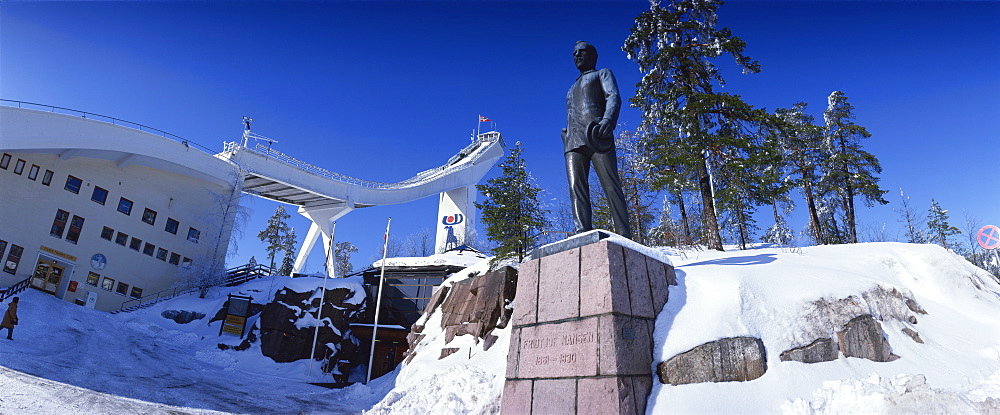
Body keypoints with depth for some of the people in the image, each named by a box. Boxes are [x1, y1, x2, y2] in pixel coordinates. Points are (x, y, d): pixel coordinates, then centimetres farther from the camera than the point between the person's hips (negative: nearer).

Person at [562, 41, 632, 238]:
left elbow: (614, 97, 1)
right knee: (576, 187, -14)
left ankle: (624, 236, -18)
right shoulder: (572, 89, 38)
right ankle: (582, 233, -23)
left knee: (611, 186, -14)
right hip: (573, 142, 5)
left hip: (596, 136, -5)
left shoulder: (602, 74, 21)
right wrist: (566, 137, 10)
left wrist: (608, 120, -19)